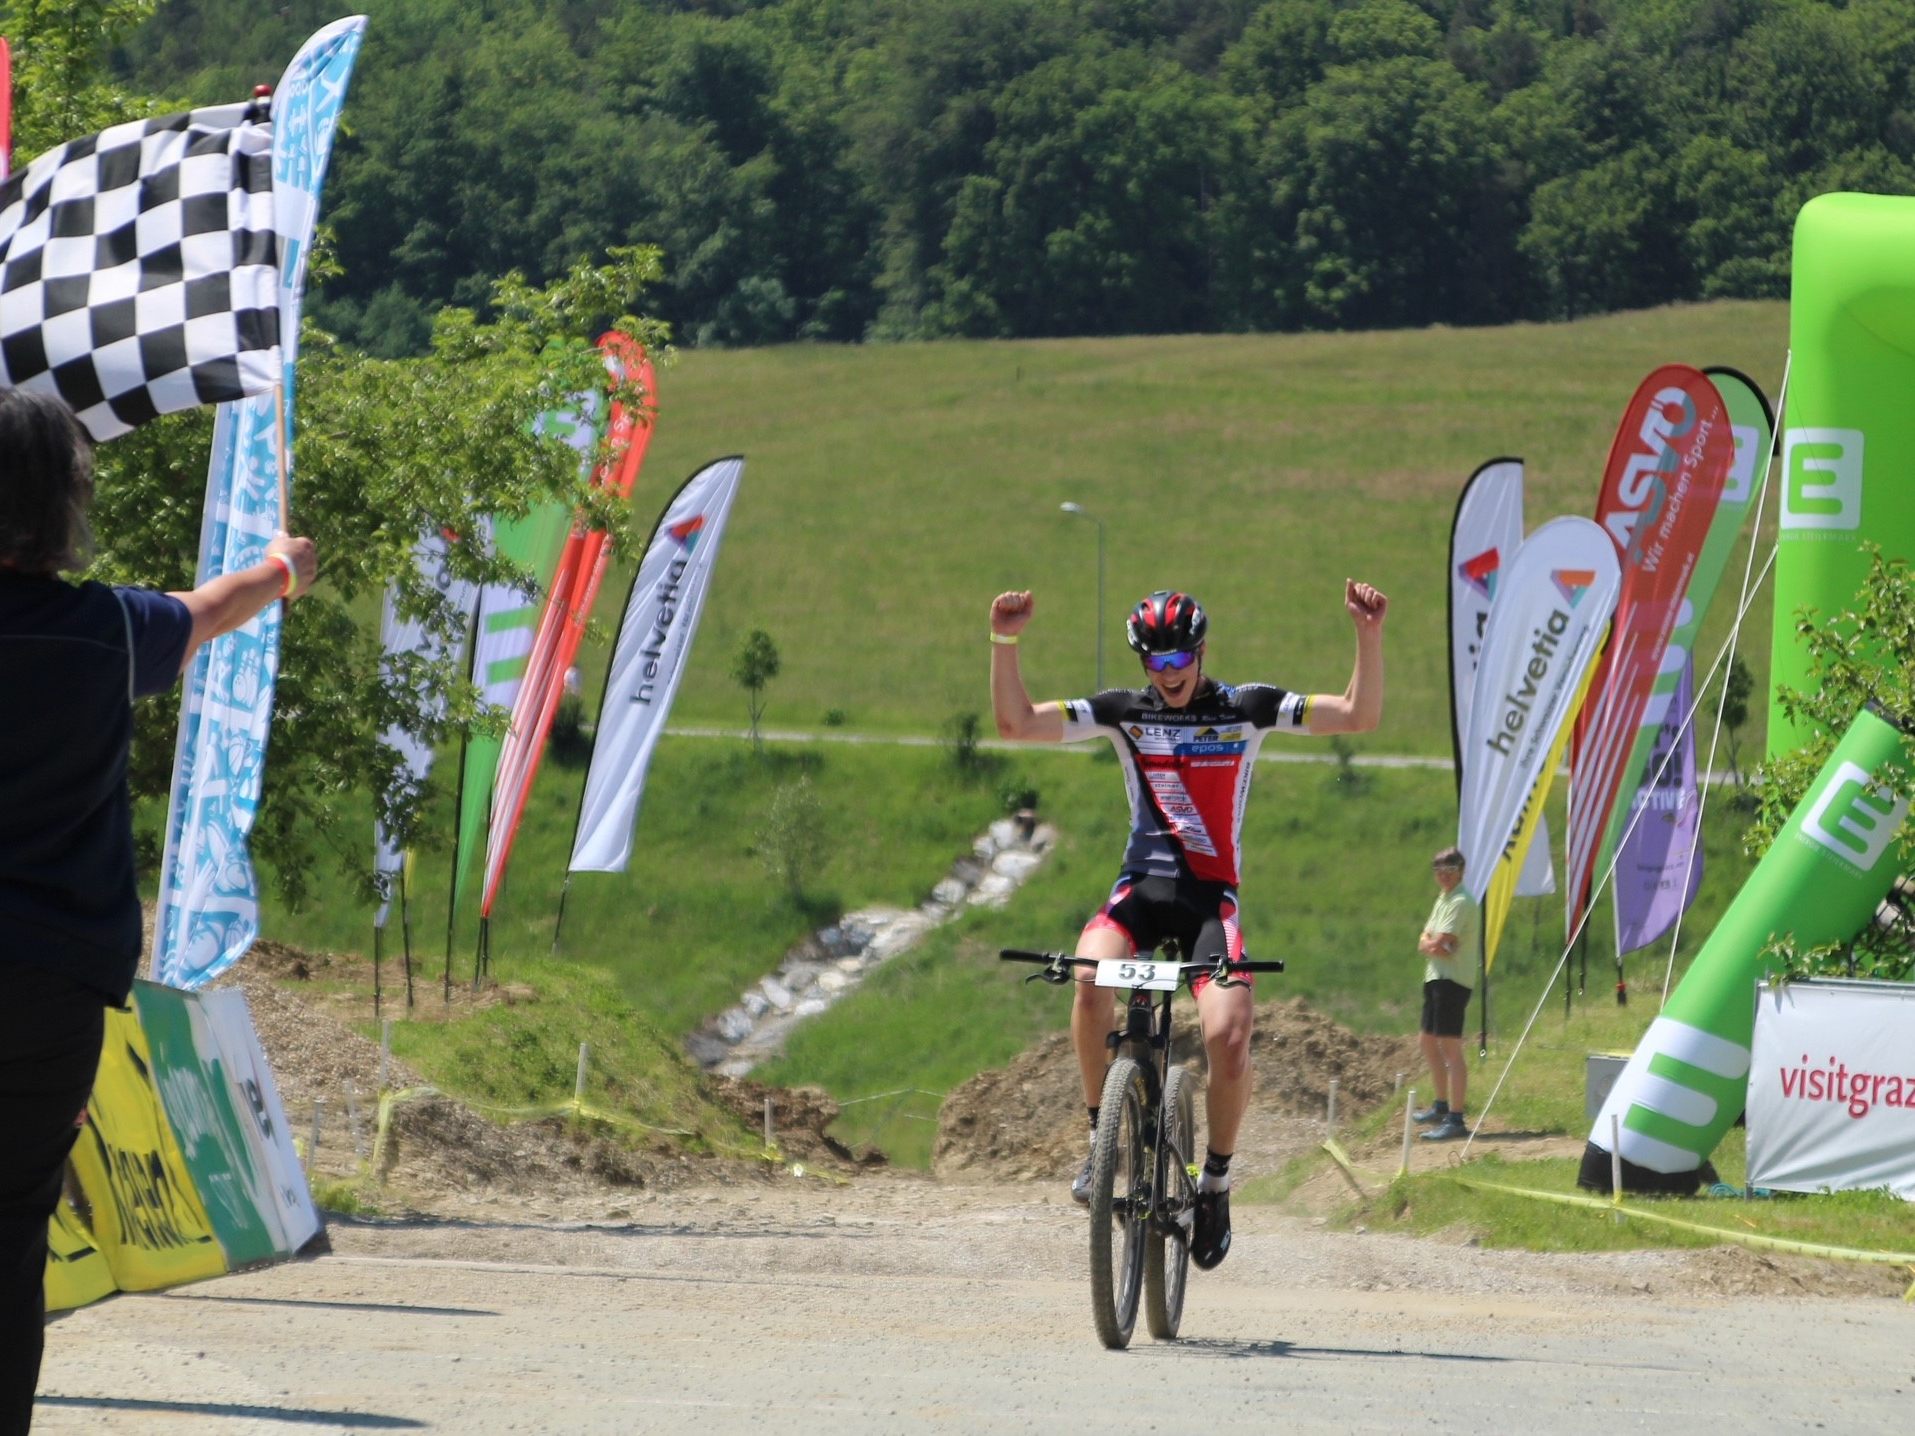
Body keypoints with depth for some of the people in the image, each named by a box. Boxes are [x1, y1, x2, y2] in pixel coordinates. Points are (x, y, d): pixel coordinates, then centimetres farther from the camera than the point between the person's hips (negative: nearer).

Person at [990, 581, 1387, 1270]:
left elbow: (1359, 716, -3)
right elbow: (1017, 722, 0)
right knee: (1090, 975, -33)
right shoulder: (1126, 711, 6)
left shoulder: (1245, 707, 3)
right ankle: (1103, 1135, -15)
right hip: (1141, 885, 1)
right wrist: (1004, 642, -13)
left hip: (1211, 897, -1)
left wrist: (1369, 636, -17)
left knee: (1228, 1037, -22)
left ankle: (1216, 1181, 4)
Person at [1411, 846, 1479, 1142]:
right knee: (1429, 1042, 21)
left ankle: (1455, 1119, -19)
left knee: (1450, 1047, -14)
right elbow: (1425, 942, 14)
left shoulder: (1461, 902, -13)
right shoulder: (1443, 899, 18)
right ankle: (1441, 1106, 36)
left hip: (1452, 980, -11)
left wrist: (1431, 944, 1)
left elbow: (1438, 944, -20)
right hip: (1436, 977, 11)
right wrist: (1433, 945, -7)